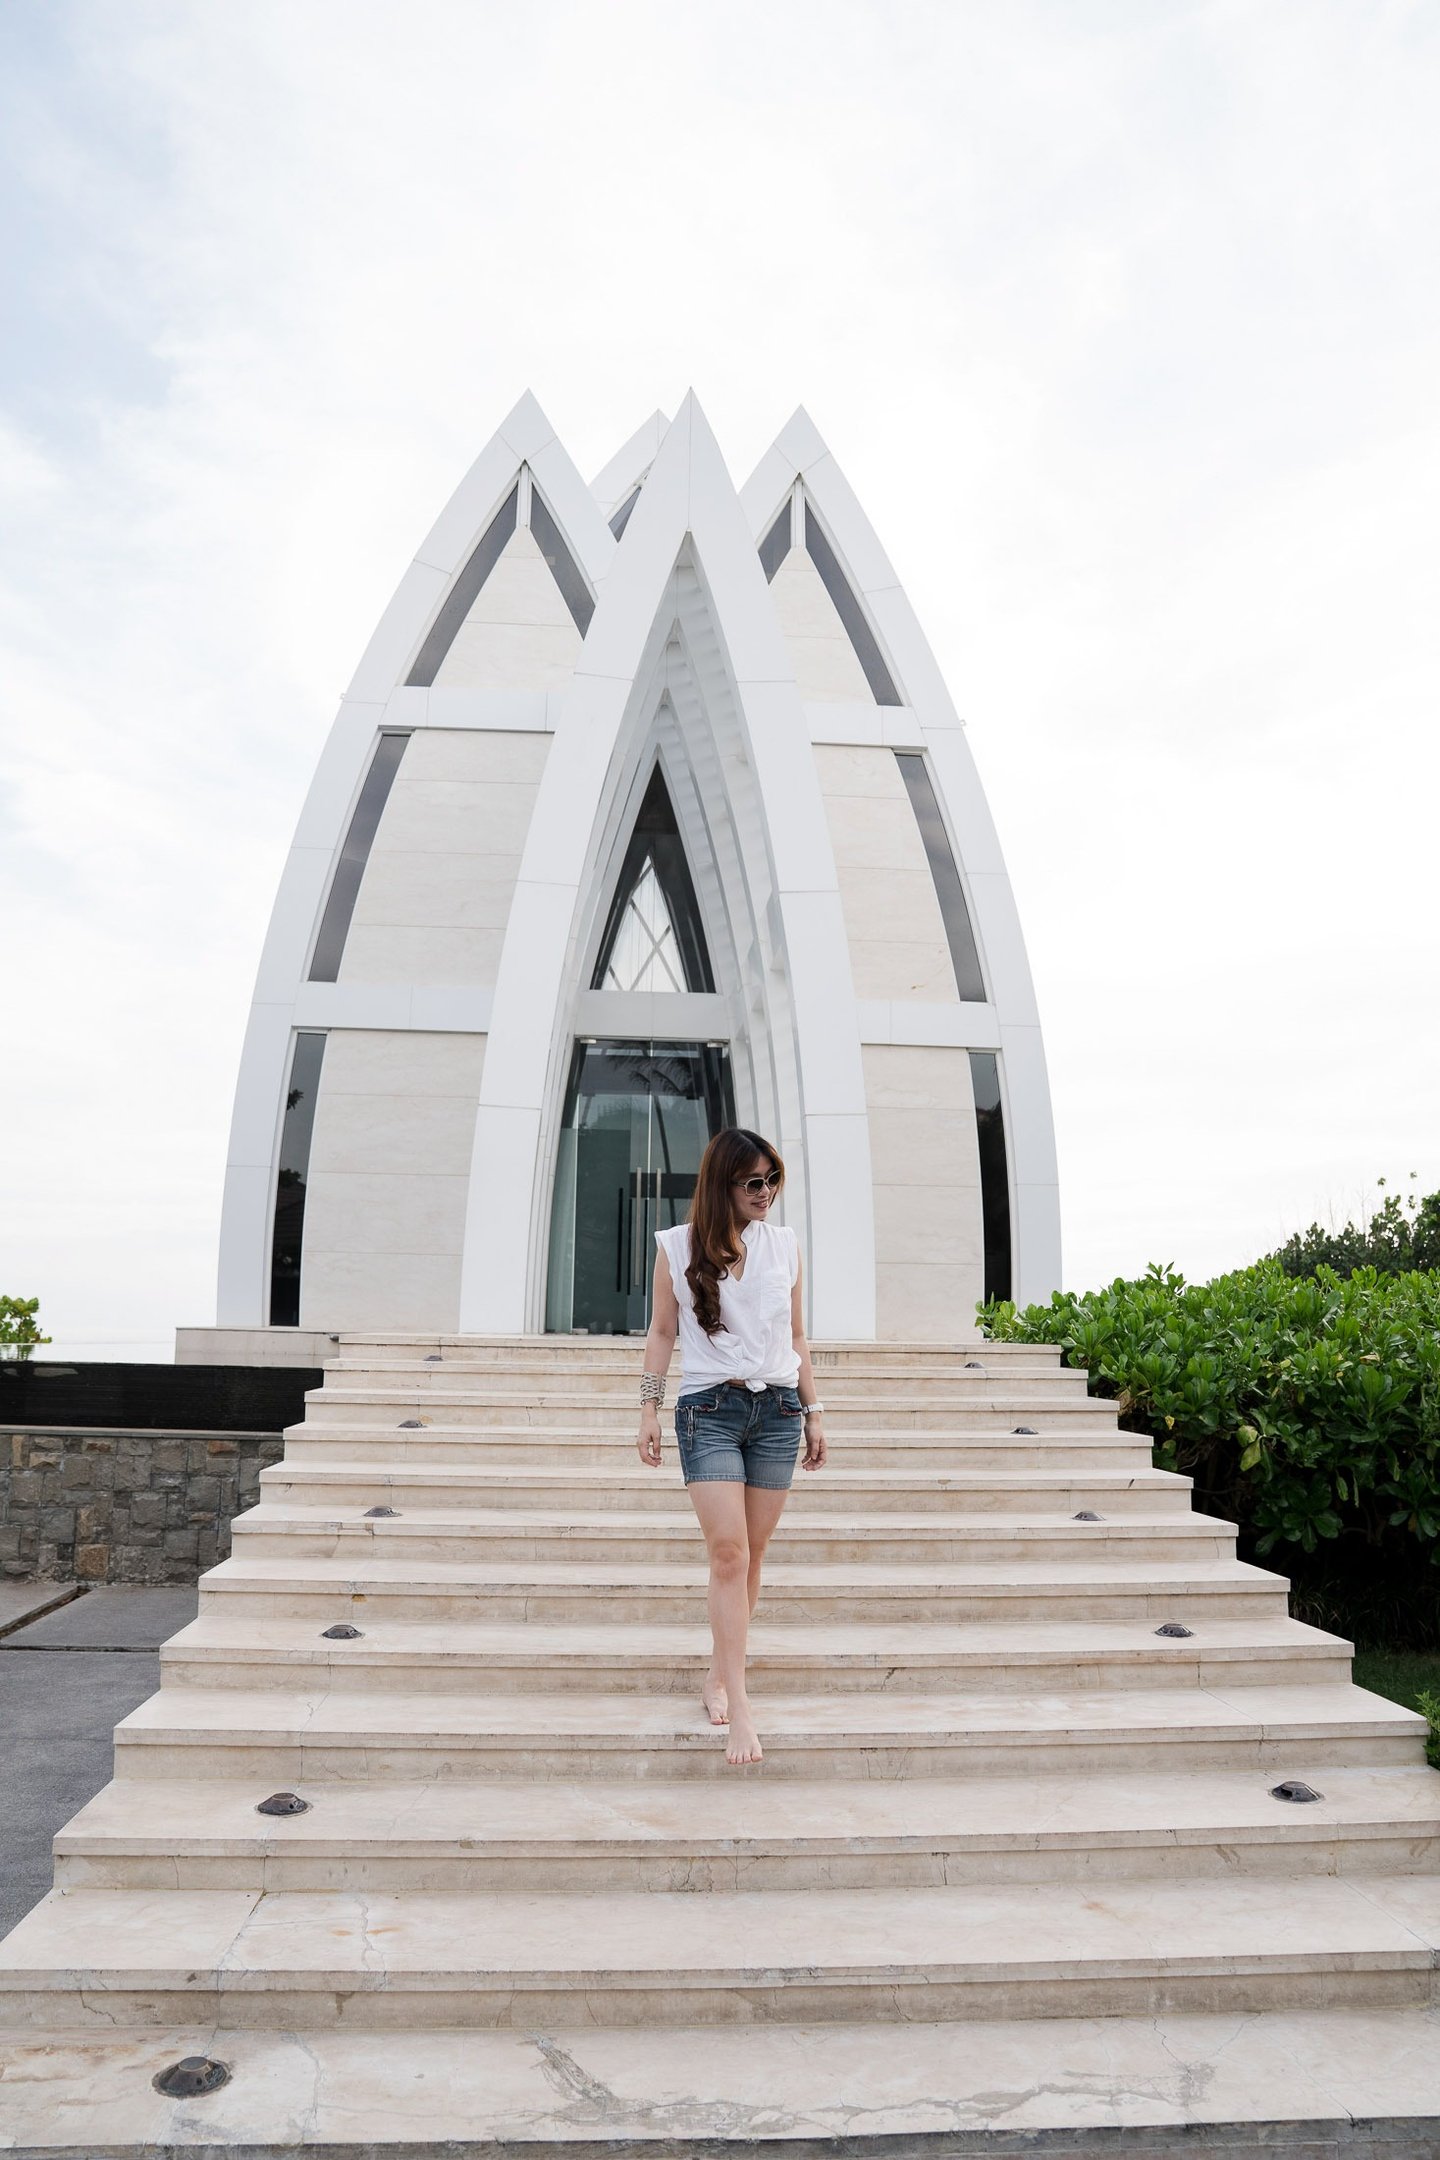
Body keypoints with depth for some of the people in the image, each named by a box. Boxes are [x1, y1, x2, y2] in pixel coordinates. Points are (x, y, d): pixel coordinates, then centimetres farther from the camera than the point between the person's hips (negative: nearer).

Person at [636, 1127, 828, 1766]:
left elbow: (796, 1336, 13)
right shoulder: (677, 1246, 1)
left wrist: (812, 1413, 12)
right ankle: (739, 1706, -9)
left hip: (777, 1408, 3)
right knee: (728, 1551, -12)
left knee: (750, 1554, 6)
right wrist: (649, 1410, 0)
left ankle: (718, 1676, 22)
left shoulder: (784, 1244, 8)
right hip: (709, 1408, -3)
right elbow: (662, 1333, 6)